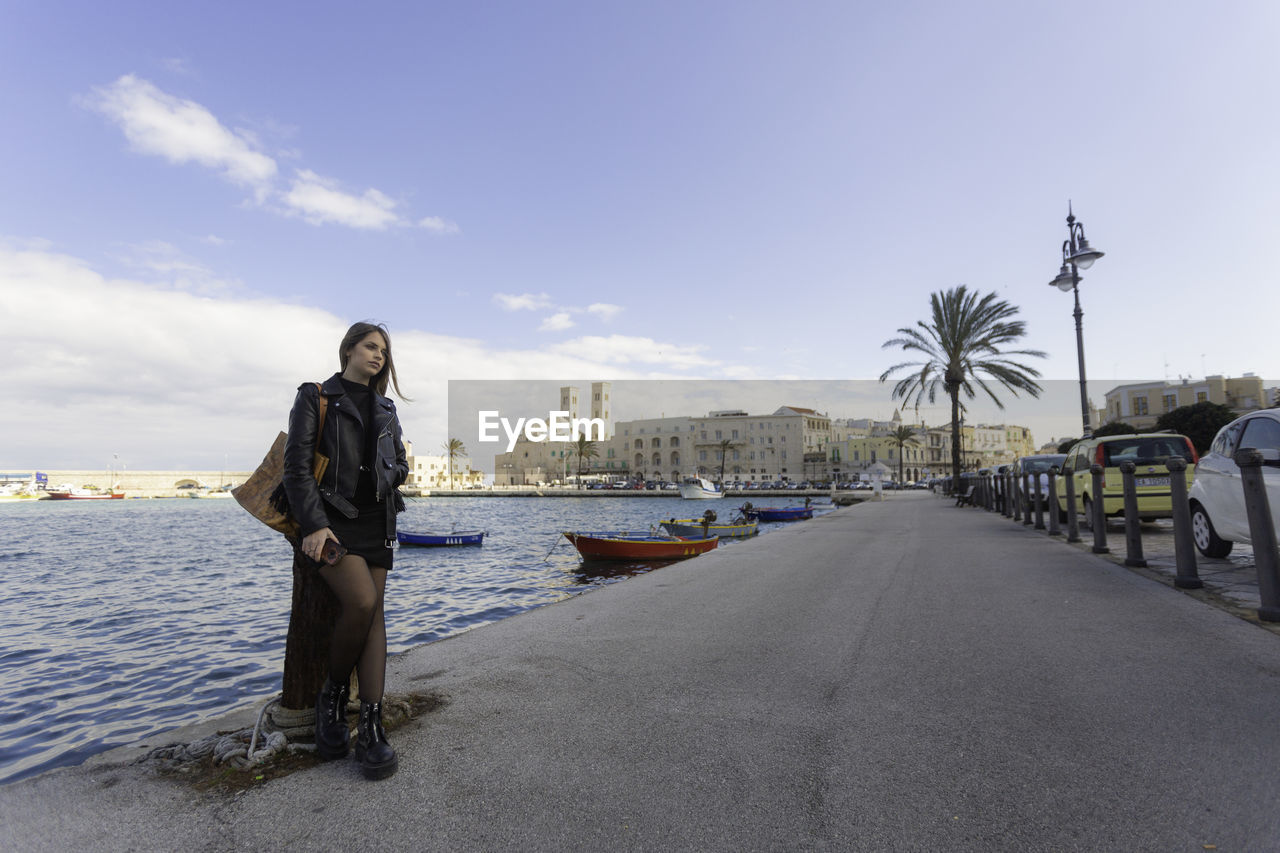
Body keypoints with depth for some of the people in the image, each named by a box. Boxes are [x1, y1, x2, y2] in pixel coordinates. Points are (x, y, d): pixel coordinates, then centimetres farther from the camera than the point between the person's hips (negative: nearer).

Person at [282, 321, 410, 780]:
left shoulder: (385, 410, 17)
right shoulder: (314, 397, 3)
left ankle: (371, 728, -4)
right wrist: (314, 525, -16)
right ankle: (333, 693, 4)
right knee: (362, 602, -22)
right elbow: (297, 466, -6)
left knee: (374, 613, -5)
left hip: (376, 522, 5)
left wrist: (381, 478, 0)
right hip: (331, 522, -4)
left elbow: (400, 466, 22)